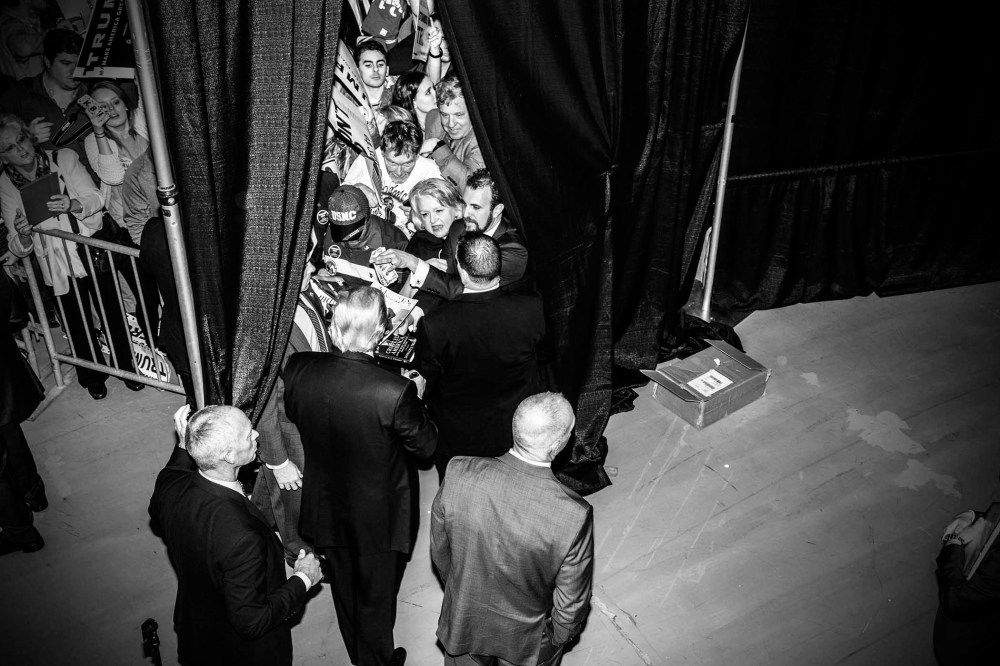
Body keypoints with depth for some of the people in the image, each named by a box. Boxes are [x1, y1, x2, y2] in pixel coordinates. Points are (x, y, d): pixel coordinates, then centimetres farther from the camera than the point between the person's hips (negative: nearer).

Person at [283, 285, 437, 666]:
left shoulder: (298, 370, -20)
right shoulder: (395, 391, -34)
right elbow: (426, 445, -17)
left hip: (327, 512, 5)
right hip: (379, 519, -4)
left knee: (345, 593, 29)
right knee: (376, 602, 22)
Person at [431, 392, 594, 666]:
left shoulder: (458, 475, -27)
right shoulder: (575, 516, -35)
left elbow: (439, 551, -9)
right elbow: (572, 602, -19)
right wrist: (560, 636, 3)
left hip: (462, 624, 2)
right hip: (526, 641, -2)